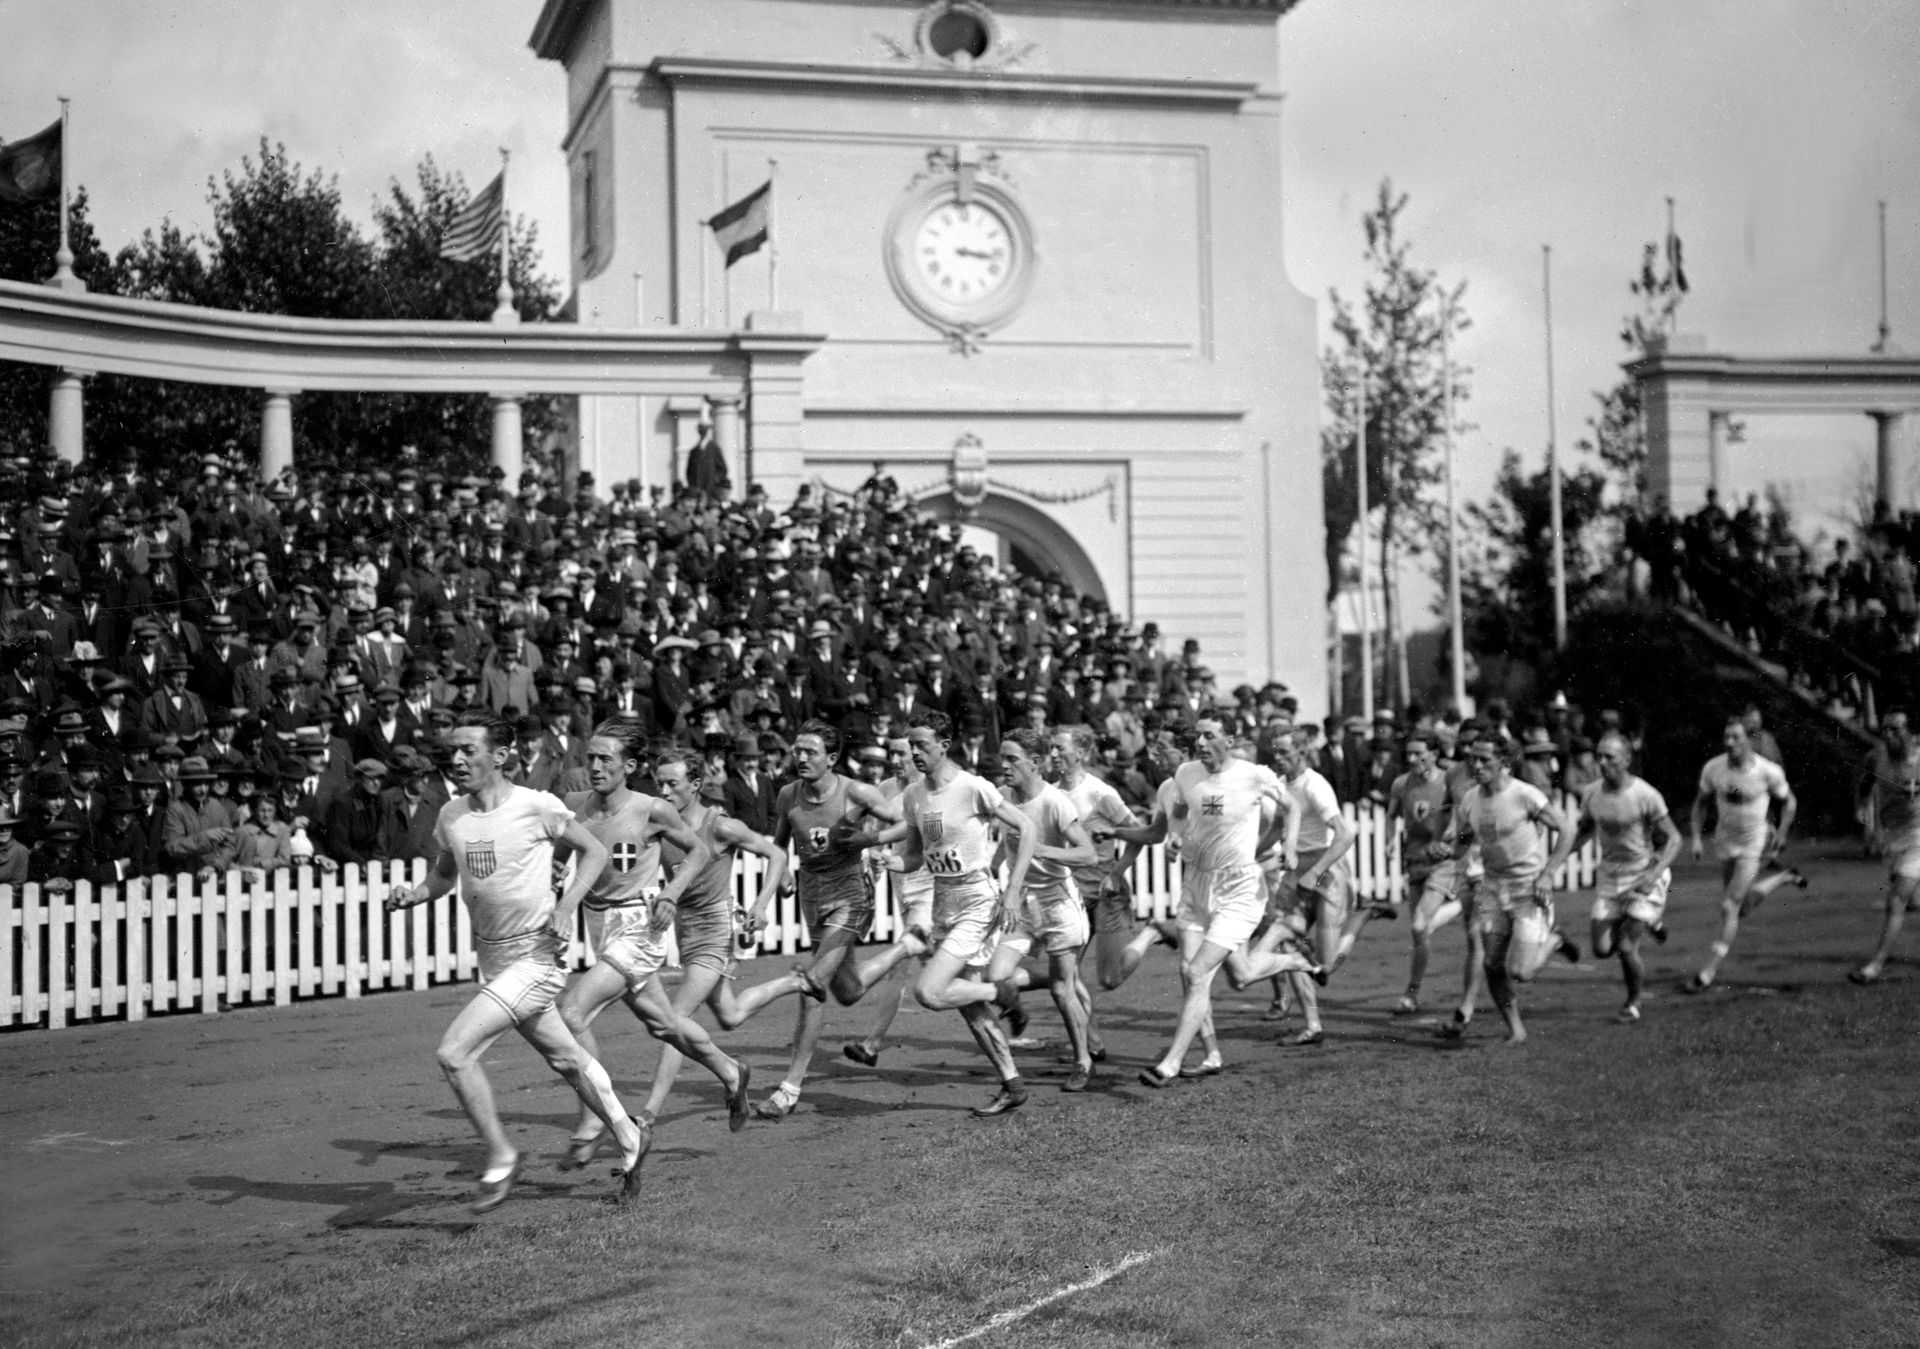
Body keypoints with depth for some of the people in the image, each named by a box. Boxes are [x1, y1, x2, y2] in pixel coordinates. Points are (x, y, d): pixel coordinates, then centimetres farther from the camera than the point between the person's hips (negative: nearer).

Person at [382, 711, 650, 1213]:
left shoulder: (536, 807, -14)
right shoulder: (451, 815, 2)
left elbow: (595, 851, -2)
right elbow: (444, 876, 18)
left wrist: (566, 905, -14)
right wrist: (411, 894, -3)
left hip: (537, 957, -6)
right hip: (493, 959, 6)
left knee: (453, 1053, -17)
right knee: (566, 1060, 19)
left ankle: (501, 1158, 0)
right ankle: (628, 1141, 38)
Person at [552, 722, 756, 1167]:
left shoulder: (651, 811, -13)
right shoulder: (574, 806, -4)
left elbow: (700, 851, 1)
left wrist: (671, 892, -11)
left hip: (639, 927, -6)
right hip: (597, 926, 6)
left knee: (571, 1010, -20)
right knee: (662, 1022, 20)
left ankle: (592, 1118, -7)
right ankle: (730, 1073, 44)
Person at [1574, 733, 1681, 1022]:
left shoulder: (1646, 795, -18)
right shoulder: (1592, 795, -3)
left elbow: (1673, 839, -12)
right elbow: (1585, 830, 14)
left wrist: (1654, 873, -26)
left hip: (1645, 877, -5)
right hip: (1610, 877, 5)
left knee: (1626, 948, -10)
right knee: (1602, 949, 1)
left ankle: (1633, 1004, 16)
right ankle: (1646, 925, 31)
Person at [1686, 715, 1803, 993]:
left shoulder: (1768, 771, -19)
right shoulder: (1713, 768, -10)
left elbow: (1788, 802, -1)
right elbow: (1701, 803, 6)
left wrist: (1780, 835, -7)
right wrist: (1696, 838, -2)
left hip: (1753, 844, -5)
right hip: (1726, 842, 5)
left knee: (1730, 908, -12)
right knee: (1743, 907, 18)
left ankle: (1708, 973, -6)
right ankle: (1784, 877, 48)